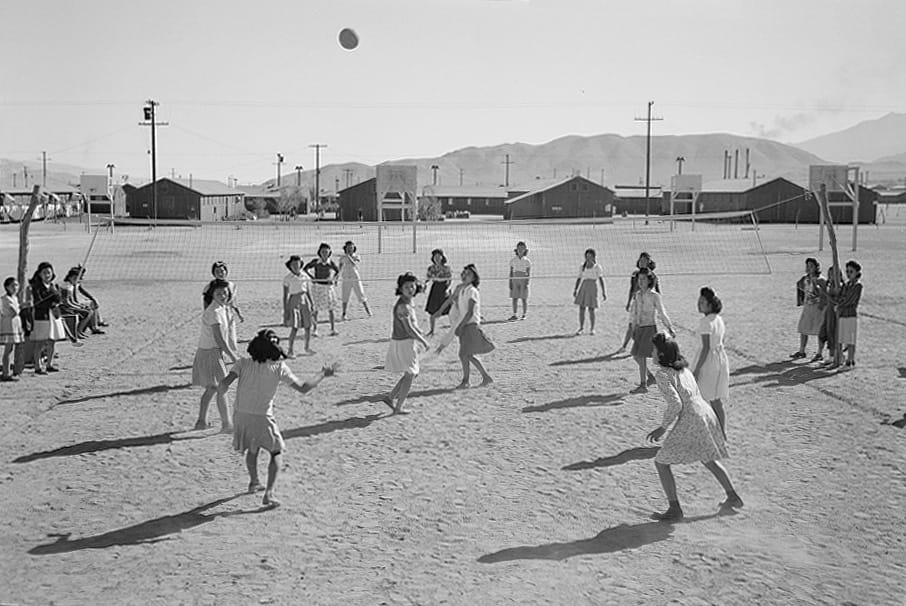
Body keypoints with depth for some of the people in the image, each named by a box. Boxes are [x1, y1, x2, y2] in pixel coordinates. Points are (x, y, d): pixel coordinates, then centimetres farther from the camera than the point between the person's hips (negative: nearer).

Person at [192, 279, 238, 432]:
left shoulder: (221, 308, 9)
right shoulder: (214, 312, -21)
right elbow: (219, 339, -23)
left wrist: (231, 350, 24)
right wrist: (233, 357, -18)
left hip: (214, 352, 10)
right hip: (210, 353, -10)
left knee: (211, 389, 18)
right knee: (221, 389, -4)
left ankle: (201, 422, 27)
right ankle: (226, 424, 1)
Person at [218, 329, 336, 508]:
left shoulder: (243, 363, -3)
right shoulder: (279, 368, -8)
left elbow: (225, 382, -15)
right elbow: (303, 388, -5)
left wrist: (221, 392, 6)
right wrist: (323, 374, 6)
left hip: (241, 415, 3)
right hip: (262, 418, -3)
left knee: (252, 448, 30)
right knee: (276, 453, 14)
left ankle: (254, 482, 47)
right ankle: (269, 493, -2)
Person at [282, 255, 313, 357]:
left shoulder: (304, 277, 6)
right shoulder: (287, 278, -6)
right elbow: (285, 295, -5)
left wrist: (311, 304, 12)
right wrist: (285, 310, -8)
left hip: (305, 302, 4)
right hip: (294, 302, -4)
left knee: (307, 326, 7)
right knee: (295, 327, -12)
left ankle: (307, 347, 25)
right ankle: (290, 351, -5)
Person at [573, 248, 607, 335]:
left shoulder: (597, 267, 2)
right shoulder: (582, 267, 11)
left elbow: (601, 279, -2)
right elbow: (579, 279, 13)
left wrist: (604, 292, -7)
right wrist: (575, 290, 7)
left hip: (592, 288, -3)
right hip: (583, 288, 3)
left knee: (591, 310, -3)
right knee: (581, 309, 0)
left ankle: (592, 329, 10)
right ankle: (581, 327, 12)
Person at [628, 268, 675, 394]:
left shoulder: (654, 296, -11)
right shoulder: (637, 295, 6)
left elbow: (662, 313, -6)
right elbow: (633, 312, 13)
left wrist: (670, 328, -2)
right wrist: (633, 328, 12)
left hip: (650, 328, -7)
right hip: (639, 328, 7)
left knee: (641, 356, -6)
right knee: (635, 355, 10)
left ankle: (643, 386, 3)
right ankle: (651, 377, 29)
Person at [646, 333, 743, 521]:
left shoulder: (663, 374, -12)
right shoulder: (683, 368, 13)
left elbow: (675, 404, -20)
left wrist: (663, 427, -10)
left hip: (690, 420, -9)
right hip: (706, 413, 9)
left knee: (661, 462, 3)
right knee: (708, 460, 29)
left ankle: (674, 509, 3)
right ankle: (733, 497, 37)